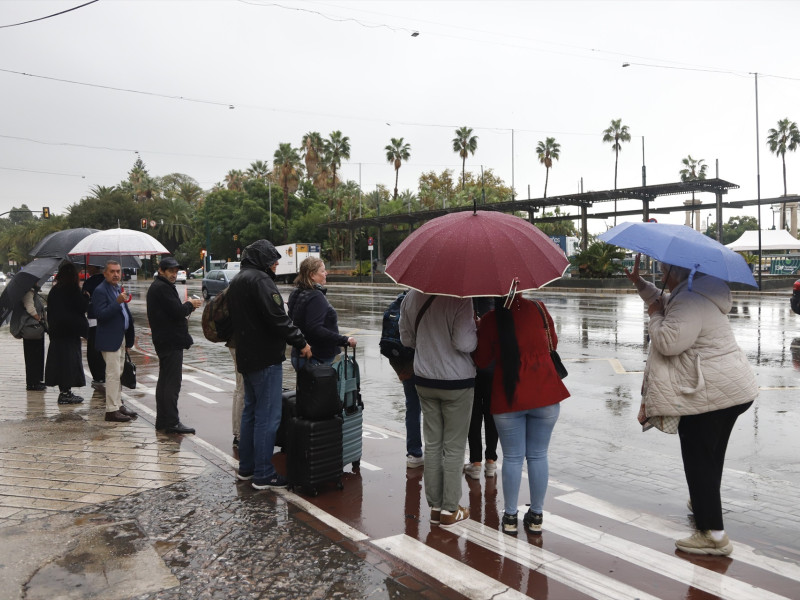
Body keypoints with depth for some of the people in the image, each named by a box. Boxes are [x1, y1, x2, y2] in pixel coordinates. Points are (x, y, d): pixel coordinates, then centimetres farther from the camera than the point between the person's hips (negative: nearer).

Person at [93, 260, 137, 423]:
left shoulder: (118, 289, 15)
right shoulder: (100, 291, -13)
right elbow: (100, 315, -24)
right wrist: (118, 302, -31)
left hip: (121, 338, 9)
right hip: (110, 339, -9)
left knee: (118, 373, 16)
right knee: (113, 374, -8)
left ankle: (118, 404, 25)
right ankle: (111, 410, -3)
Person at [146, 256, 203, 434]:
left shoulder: (157, 287, 19)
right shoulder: (162, 288, -15)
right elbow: (177, 311, -22)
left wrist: (186, 307, 5)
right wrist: (190, 305, -4)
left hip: (164, 341, 11)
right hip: (171, 341, -11)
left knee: (164, 381, 16)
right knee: (172, 382, -8)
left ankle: (162, 420, 24)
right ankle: (171, 422, -5)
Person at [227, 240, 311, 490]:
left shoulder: (236, 281, 16)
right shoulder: (260, 280, -16)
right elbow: (278, 318, -23)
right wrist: (301, 342, -14)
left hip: (246, 357, 10)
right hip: (265, 358, -10)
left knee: (250, 412, 18)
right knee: (268, 416, -4)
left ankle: (246, 467, 26)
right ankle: (263, 474, 1)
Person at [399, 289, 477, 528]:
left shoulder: (411, 296, -1)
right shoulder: (460, 297, -20)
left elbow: (406, 339, 8)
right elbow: (464, 344, -24)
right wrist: (475, 330, -4)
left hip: (424, 380, 5)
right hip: (456, 382, -5)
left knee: (432, 444, 14)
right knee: (454, 447, 8)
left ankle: (435, 507, 23)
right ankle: (450, 510, 17)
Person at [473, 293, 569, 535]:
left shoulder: (490, 320, -8)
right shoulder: (538, 308, -2)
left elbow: (481, 362, 1)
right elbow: (552, 344, 12)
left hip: (508, 396, -1)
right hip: (545, 395, 2)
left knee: (512, 457, 10)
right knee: (538, 456, 12)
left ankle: (510, 516, 18)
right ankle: (536, 516, 21)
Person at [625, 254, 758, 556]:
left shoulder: (690, 301, -19)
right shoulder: (691, 295, 15)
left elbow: (669, 341, -26)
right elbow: (665, 303, 35)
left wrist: (655, 315, -9)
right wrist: (639, 283, 28)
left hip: (710, 393, -11)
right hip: (733, 387, 11)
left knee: (699, 461, -4)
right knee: (711, 457, 26)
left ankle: (713, 535, 0)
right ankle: (704, 503, 46)